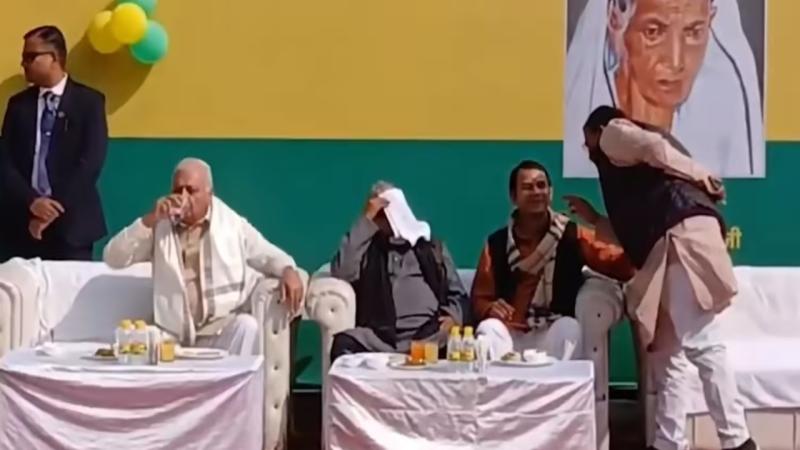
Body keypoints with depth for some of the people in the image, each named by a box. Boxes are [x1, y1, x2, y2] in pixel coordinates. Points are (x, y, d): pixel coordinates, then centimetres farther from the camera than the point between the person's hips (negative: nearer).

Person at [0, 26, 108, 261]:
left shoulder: (89, 101, 2)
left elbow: (91, 162, -7)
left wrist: (54, 209, -12)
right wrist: (31, 202, -13)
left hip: (70, 224, -3)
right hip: (22, 224, 3)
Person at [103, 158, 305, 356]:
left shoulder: (233, 225, 8)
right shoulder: (160, 226, 10)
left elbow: (268, 255, 14)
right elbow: (113, 258, 3)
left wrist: (288, 270, -11)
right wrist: (150, 220, -7)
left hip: (222, 328, -1)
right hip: (174, 334, 1)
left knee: (246, 325, -33)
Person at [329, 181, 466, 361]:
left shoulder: (433, 247, 26)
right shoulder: (366, 247, 19)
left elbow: (457, 295, 22)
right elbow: (341, 273, -3)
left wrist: (452, 316, -2)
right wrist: (366, 220, 0)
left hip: (429, 336, 1)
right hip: (380, 337, -1)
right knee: (343, 343, -33)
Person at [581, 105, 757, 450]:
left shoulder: (614, 133, 13)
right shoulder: (626, 160, 37)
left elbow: (654, 146, -8)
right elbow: (634, 225, 33)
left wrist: (700, 175, -1)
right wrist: (593, 218, 42)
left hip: (684, 234, -10)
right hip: (669, 243, 10)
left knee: (701, 344, -15)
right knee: (666, 352, 7)